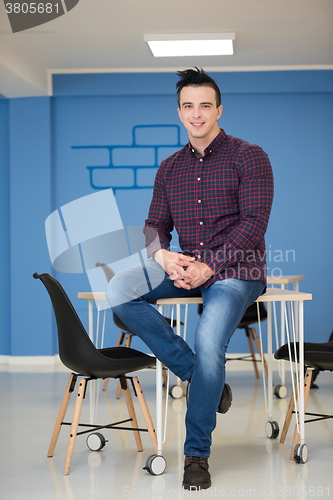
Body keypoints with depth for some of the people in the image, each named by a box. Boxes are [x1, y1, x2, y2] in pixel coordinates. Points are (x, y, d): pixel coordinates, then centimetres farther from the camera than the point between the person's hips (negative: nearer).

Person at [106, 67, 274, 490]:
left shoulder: (248, 157, -1)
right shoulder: (169, 168, 16)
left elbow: (254, 222, -10)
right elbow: (155, 224, 12)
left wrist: (208, 266, -20)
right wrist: (162, 255, -13)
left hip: (234, 270, -5)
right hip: (184, 268, 6)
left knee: (208, 343, -31)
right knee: (118, 290, -21)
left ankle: (197, 454, -13)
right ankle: (197, 374, -13)